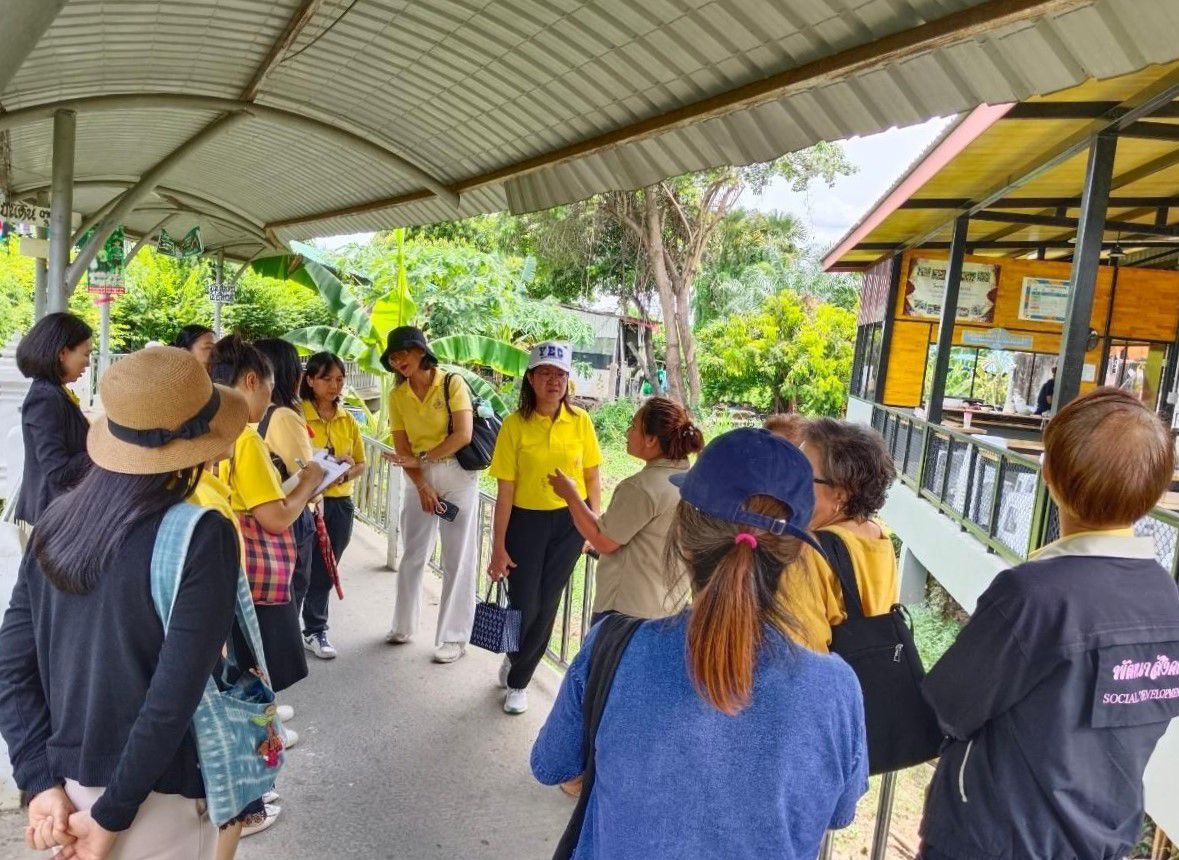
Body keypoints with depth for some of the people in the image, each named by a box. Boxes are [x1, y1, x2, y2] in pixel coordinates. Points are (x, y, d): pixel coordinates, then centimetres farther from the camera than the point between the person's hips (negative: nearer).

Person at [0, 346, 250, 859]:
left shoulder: (57, 523, -2)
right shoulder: (203, 537, -20)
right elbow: (175, 695, -23)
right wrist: (113, 815, -13)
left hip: (65, 781, 5)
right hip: (153, 797, -5)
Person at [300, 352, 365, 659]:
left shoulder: (348, 420, 8)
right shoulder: (297, 416, -8)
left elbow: (360, 463, 12)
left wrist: (347, 473, -8)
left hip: (339, 504, 4)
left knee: (324, 571, 13)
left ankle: (316, 631, 27)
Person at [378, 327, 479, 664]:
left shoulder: (452, 383, -9)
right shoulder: (397, 395, 4)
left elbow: (463, 435, -17)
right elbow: (402, 448, 1)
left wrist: (421, 458, -17)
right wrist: (422, 486, -11)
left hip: (457, 475, -4)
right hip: (419, 478, 4)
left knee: (457, 559, 0)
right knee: (412, 555, 12)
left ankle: (454, 637, 9)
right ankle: (403, 625, 27)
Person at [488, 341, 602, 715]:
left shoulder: (580, 421, -5)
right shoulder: (515, 424, -11)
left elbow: (592, 477, 4)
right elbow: (505, 491, -9)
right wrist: (498, 547, -7)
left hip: (570, 521, 2)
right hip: (527, 521, -2)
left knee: (546, 605, 8)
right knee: (525, 606, 1)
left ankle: (518, 681, 31)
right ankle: (516, 660, 36)